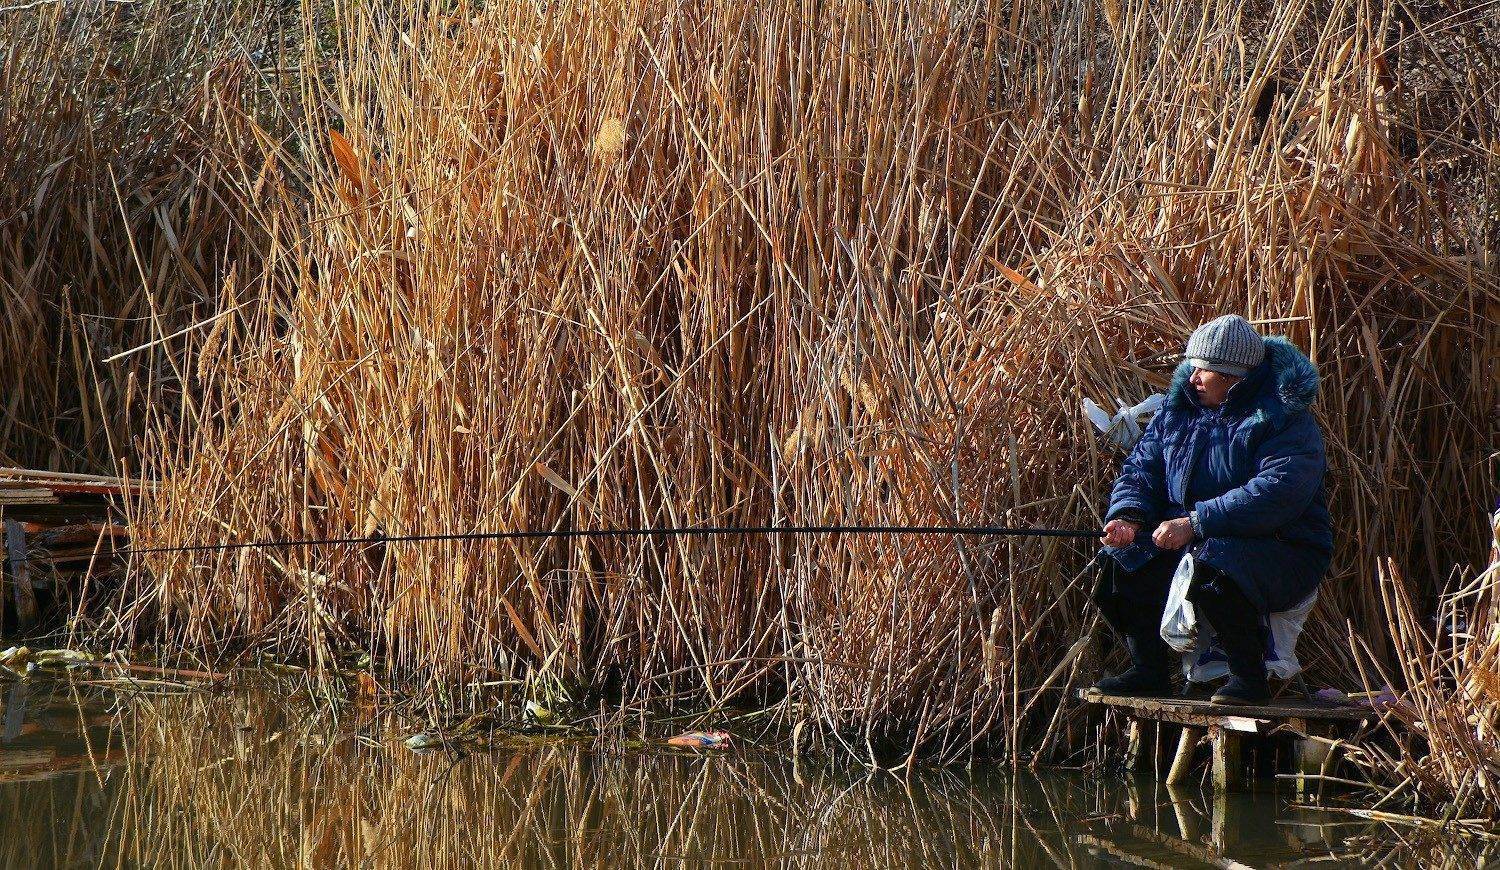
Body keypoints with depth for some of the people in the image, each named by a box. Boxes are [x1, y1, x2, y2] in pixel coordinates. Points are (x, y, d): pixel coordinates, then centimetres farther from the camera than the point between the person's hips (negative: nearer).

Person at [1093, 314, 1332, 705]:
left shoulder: (1285, 419, -15)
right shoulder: (1178, 410, 10)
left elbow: (1279, 491, -29)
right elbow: (1141, 468, 11)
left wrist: (1196, 523, -33)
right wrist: (1129, 516, -13)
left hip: (1282, 550, -8)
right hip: (1190, 545, 8)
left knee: (1212, 571, -36)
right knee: (1119, 562, -8)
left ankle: (1249, 677, -18)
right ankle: (1149, 670, 6)